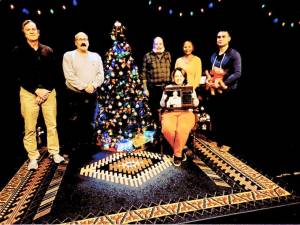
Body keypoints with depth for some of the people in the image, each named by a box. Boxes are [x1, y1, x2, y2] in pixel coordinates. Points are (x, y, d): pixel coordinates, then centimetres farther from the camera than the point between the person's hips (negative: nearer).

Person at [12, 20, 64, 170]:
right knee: (30, 127, 0)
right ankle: (33, 157, 12)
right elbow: (20, 75, -2)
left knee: (52, 124, 5)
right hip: (29, 92, -1)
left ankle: (54, 152, 18)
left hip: (49, 91, 2)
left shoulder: (48, 51, 11)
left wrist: (47, 90, -7)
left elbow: (53, 73, 6)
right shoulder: (19, 51, 5)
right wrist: (36, 90, -12)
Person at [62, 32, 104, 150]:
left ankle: (88, 146, 26)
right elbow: (70, 76, -11)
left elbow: (100, 75, 3)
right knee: (74, 123, 2)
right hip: (74, 94, -3)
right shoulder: (69, 55, 1)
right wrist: (84, 87, -17)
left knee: (89, 123, 12)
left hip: (91, 94, 3)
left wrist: (93, 85, -14)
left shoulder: (96, 56, 11)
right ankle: (72, 148, 16)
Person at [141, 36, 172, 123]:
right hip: (153, 88, -2)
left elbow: (171, 70, 16)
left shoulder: (167, 54, 11)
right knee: (155, 109, 7)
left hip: (167, 87, 2)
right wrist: (145, 88, -4)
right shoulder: (148, 56, 0)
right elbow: (144, 73, -1)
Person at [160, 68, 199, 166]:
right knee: (167, 129, -32)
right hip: (170, 112, 1)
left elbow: (196, 104, 11)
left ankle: (177, 154, -13)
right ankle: (180, 150, -6)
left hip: (186, 112, 0)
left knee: (182, 129, -34)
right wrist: (166, 96, -9)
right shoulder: (168, 87, 18)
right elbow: (162, 104, 10)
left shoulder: (189, 87, 18)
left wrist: (192, 95, -8)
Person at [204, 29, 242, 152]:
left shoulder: (234, 54, -5)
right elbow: (208, 71, 20)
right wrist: (208, 80, -1)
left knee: (228, 118, 4)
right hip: (214, 92, 6)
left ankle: (226, 142, 16)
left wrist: (223, 84, -21)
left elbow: (237, 73, -15)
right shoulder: (213, 56, 15)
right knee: (215, 117, 10)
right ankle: (217, 139, 26)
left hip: (228, 92, -5)